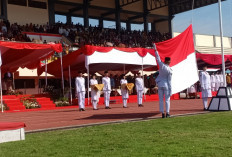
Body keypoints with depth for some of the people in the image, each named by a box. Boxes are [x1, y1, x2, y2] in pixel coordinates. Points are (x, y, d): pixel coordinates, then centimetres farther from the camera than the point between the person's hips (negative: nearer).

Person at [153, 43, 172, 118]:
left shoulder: (161, 65, -8)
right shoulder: (169, 70, -13)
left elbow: (158, 58, 6)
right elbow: (169, 81, -11)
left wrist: (155, 49, 15)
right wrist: (170, 90, -6)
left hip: (160, 84, 3)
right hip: (166, 85, -3)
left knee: (161, 100, 6)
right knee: (167, 100, 5)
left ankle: (162, 114, 5)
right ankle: (167, 113, 1)